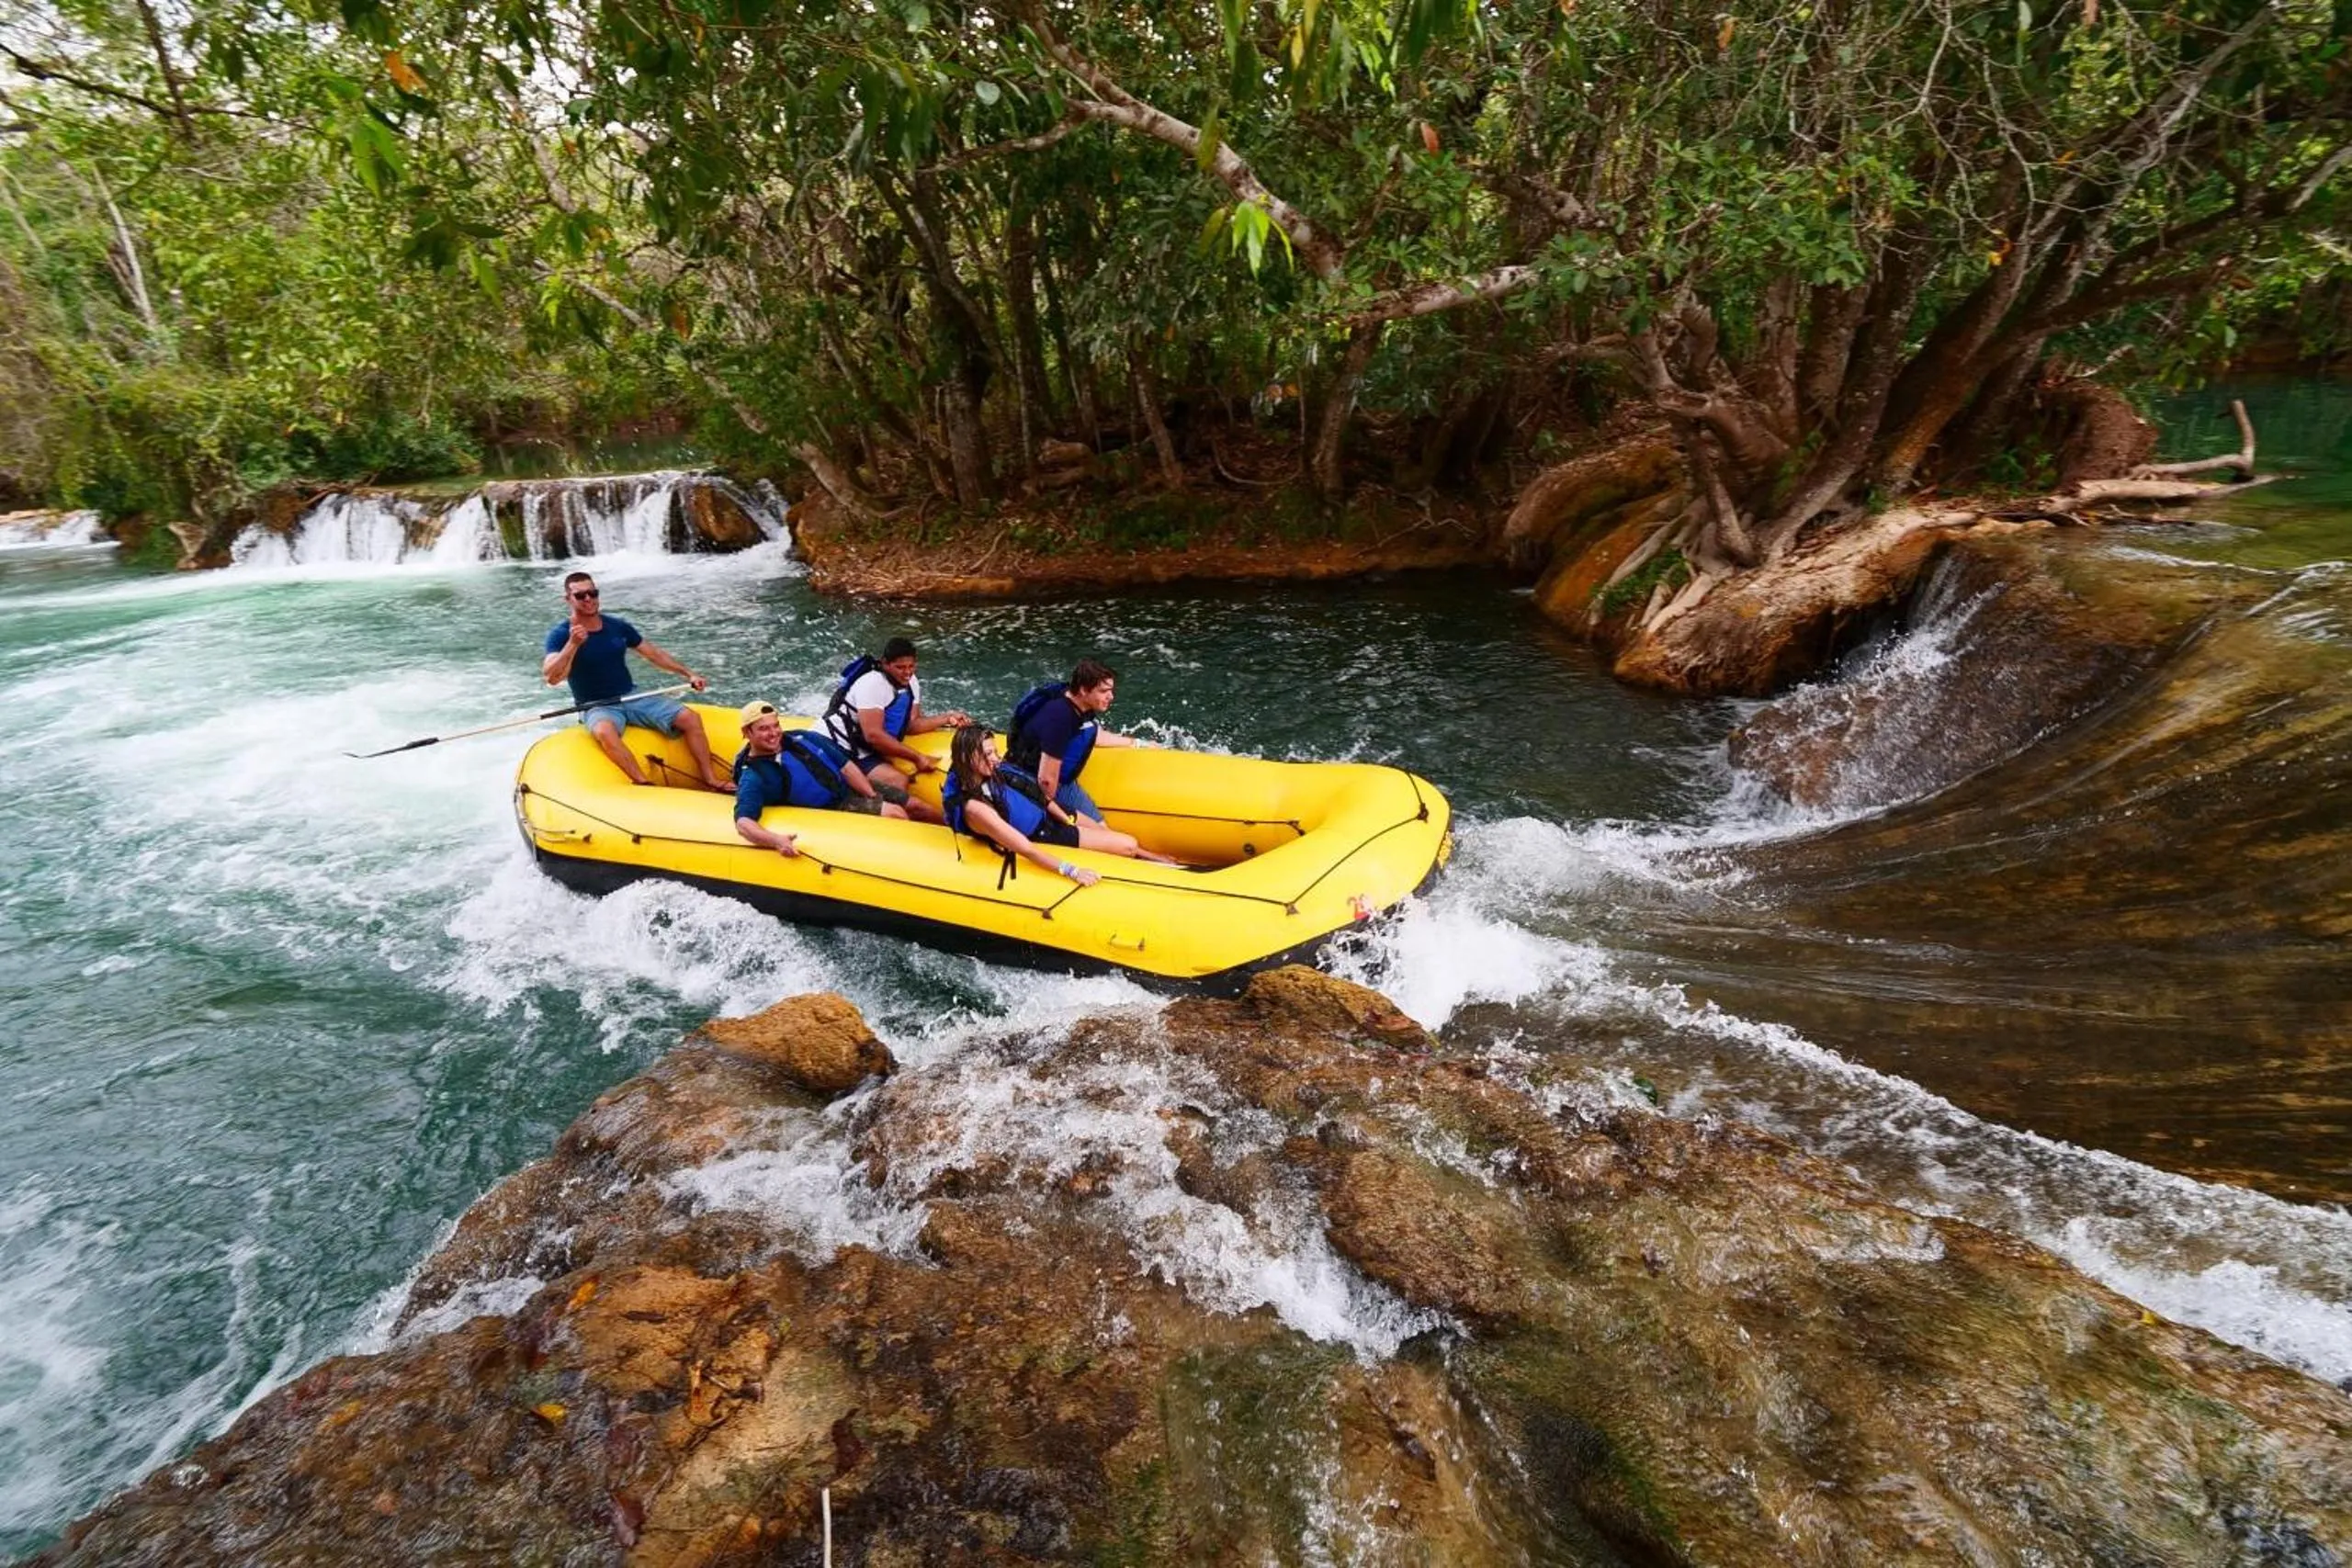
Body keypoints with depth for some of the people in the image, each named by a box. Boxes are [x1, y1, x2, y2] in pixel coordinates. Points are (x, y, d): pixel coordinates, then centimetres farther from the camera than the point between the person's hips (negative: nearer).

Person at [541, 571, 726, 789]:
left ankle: (711, 779, -9)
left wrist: (688, 675, 11)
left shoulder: (618, 626, 5)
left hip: (632, 697, 5)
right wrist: (573, 644, -32)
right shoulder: (561, 635, -7)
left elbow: (654, 654, 15)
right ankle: (645, 785, -40)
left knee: (690, 718, -12)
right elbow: (551, 678, -21)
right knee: (604, 732, -41)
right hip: (597, 707, -5)